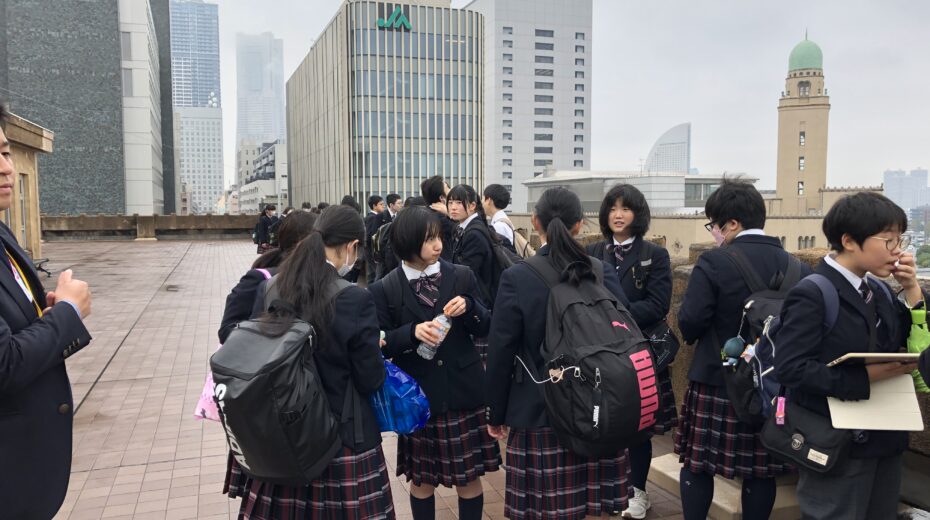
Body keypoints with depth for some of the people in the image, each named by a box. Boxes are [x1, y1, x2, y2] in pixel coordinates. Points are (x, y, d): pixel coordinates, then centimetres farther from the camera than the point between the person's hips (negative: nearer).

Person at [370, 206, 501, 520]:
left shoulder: (462, 276, -2)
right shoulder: (386, 289, -6)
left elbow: (485, 329, 2)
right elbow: (381, 346, -5)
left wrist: (469, 307, -18)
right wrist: (412, 332, -22)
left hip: (463, 393, 1)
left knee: (469, 477, 11)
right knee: (421, 479, 14)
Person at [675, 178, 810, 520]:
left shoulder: (714, 262, -15)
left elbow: (690, 322, -19)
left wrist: (696, 334, 3)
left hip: (716, 381, -4)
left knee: (697, 464, 10)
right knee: (761, 471, 14)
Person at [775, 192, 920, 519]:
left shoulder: (876, 290, 7)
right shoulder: (812, 295, -18)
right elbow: (790, 367, -26)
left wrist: (911, 289, -2)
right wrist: (865, 377, -28)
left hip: (883, 439, 8)